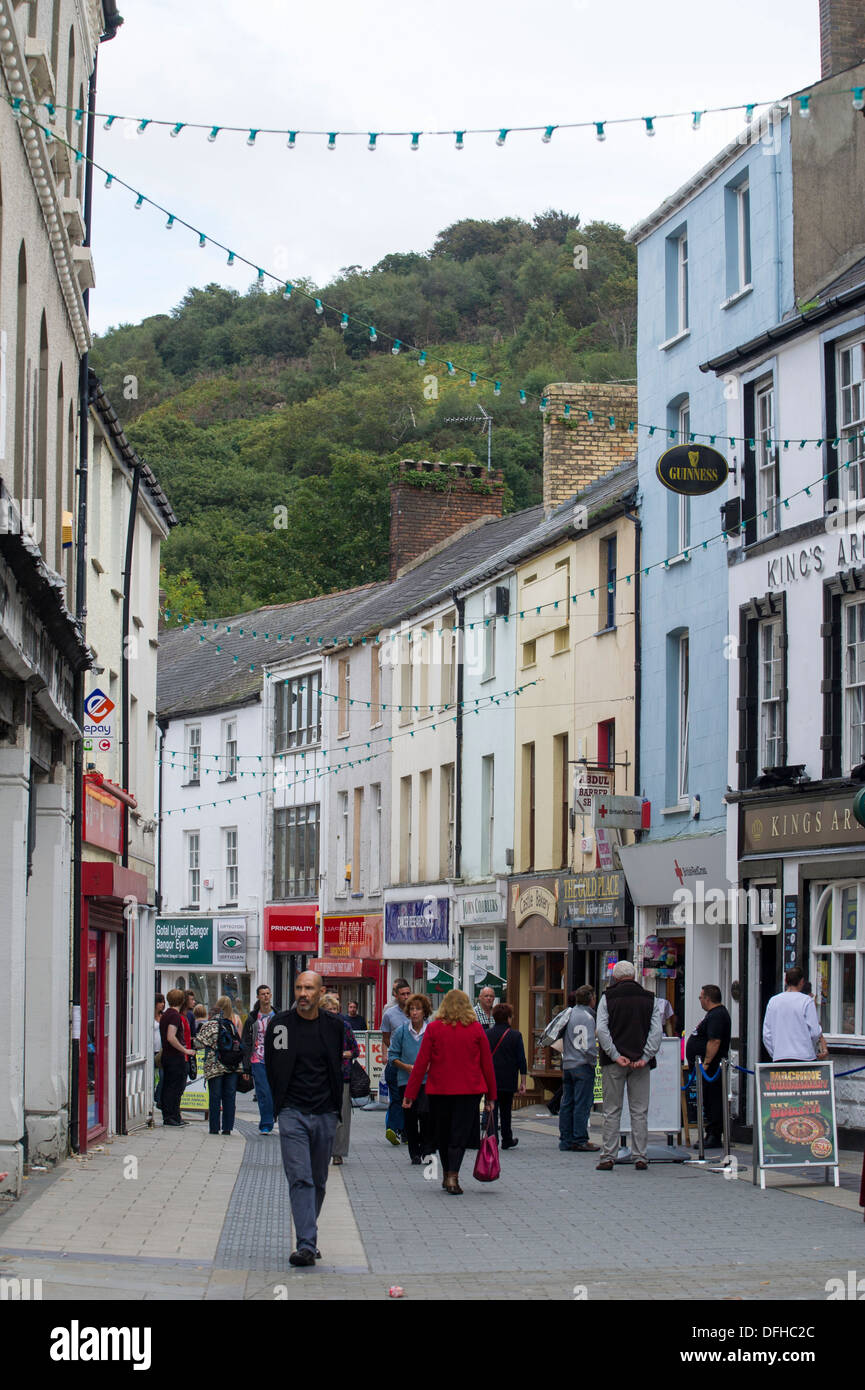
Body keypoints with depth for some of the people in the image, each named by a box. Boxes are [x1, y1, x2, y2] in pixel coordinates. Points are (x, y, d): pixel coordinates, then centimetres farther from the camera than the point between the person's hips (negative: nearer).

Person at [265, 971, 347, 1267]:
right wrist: (282, 1104, 9)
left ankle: (308, 1239, 24)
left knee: (318, 1181, 10)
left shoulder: (334, 1026, 4)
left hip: (325, 1114, 3)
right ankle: (307, 1245, -17)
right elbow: (271, 1069, 8)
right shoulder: (280, 1025, -2)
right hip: (293, 1114, -3)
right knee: (300, 1179, -13)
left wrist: (335, 1107, 11)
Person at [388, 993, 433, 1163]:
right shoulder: (401, 1031, 4)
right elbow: (392, 1054, 7)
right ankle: (414, 1153, 16)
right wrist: (406, 1066, -8)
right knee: (410, 1116, 4)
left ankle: (427, 1150, -4)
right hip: (406, 1080, 2)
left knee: (425, 1114, -17)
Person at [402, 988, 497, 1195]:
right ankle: (453, 1177, -15)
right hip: (469, 1090, 0)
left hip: (439, 1089, 0)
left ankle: (447, 1175, 27)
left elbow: (421, 1063, -3)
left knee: (442, 1134, 16)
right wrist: (491, 1096, 10)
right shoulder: (476, 1029, -1)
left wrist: (410, 1094, 2)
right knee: (460, 1134, 0)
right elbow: (487, 1064, 2)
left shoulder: (433, 1028, -3)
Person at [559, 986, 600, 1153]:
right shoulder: (586, 1017, -14)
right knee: (582, 1103, -4)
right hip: (582, 1065, -8)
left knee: (567, 1103, 10)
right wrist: (594, 1060, -6)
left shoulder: (569, 1014, 10)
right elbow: (587, 1045, -18)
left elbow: (562, 1038, 16)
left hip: (567, 1064, 8)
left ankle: (566, 1139, 14)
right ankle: (580, 1141, -4)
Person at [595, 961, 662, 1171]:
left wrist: (615, 1055, -11)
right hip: (641, 1064, 1)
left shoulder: (608, 998, 1)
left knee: (612, 1112, 3)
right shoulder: (648, 999, 7)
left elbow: (601, 1029, -10)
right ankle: (640, 1158, 3)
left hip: (614, 1064, -1)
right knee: (640, 1112, 5)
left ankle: (608, 1157, 1)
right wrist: (645, 1057, -7)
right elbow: (657, 1031, -3)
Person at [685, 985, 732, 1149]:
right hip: (707, 1068, 11)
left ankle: (714, 1138, -7)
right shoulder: (714, 1014, 19)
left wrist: (706, 1063, -26)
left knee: (713, 1101, -8)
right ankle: (711, 1135, 18)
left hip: (712, 1067, -11)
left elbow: (714, 1041, -25)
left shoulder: (716, 1016, -16)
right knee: (708, 1101, 13)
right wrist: (703, 1063, 23)